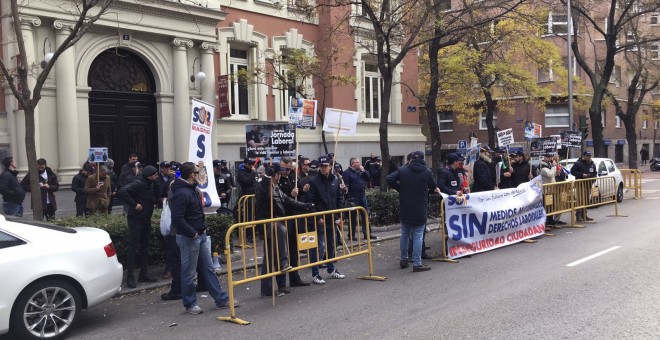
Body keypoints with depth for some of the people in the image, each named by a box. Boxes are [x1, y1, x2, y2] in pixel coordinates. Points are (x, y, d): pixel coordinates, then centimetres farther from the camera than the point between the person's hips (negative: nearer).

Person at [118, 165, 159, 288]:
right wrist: (134, 204, -24)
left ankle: (144, 274, 23)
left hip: (146, 220, 9)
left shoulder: (150, 184, 10)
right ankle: (130, 277, 2)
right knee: (133, 247, -4)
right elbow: (123, 191, -29)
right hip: (136, 219, -9)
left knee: (145, 247, 13)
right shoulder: (138, 183, -18)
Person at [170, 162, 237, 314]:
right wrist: (192, 233, -20)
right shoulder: (181, 193, -20)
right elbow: (177, 219, -27)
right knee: (189, 273, 4)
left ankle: (221, 299, 20)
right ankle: (190, 304, 18)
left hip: (201, 235, 10)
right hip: (189, 238, -10)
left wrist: (202, 229, 12)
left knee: (209, 268, 13)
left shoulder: (193, 189, 11)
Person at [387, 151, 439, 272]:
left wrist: (400, 188, 4)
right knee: (418, 236, 0)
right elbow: (433, 188, 2)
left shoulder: (402, 170, -1)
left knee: (404, 234, 15)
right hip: (420, 210, -3)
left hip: (404, 209, 3)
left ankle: (403, 260, 24)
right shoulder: (427, 172, -6)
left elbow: (389, 179, -9)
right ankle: (417, 263, 0)